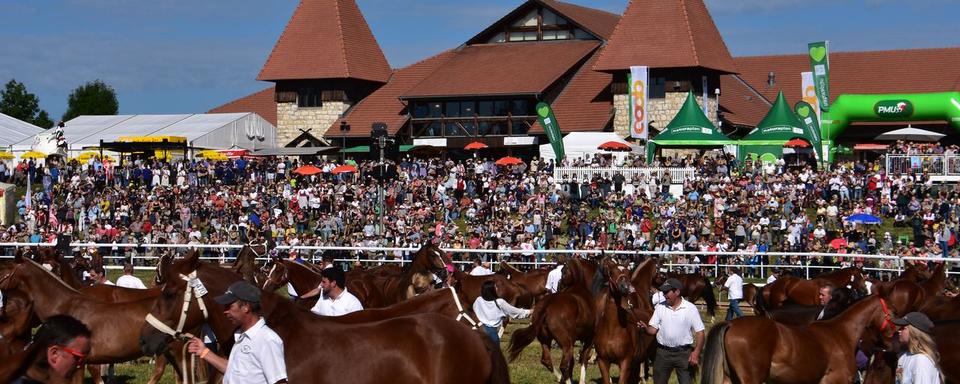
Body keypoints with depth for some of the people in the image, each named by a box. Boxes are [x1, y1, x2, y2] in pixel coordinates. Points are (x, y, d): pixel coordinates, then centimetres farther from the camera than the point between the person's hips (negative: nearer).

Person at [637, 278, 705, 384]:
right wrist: (645, 327, -22)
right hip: (663, 352, 3)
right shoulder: (660, 308, 2)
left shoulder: (690, 308, -6)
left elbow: (699, 332, -5)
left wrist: (696, 352, -16)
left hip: (684, 354, -3)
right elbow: (653, 330, 2)